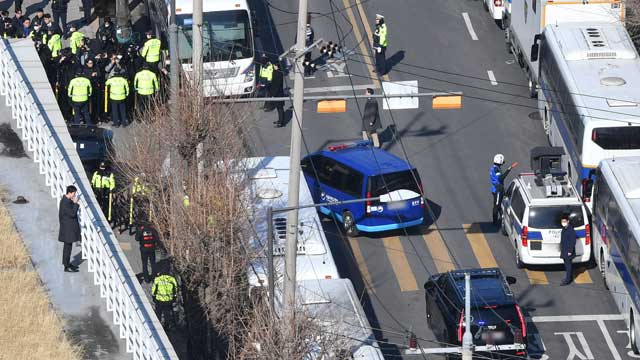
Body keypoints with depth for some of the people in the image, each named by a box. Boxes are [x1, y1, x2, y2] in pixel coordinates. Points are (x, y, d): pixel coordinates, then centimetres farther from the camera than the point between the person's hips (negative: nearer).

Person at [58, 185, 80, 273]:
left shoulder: (66, 200, 8)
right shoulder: (65, 203, -24)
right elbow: (72, 214, -26)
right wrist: (75, 203, -22)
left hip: (69, 227, 10)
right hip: (68, 228, -10)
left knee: (68, 246, 19)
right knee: (68, 246, -3)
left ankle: (67, 263, 30)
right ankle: (67, 267, 3)